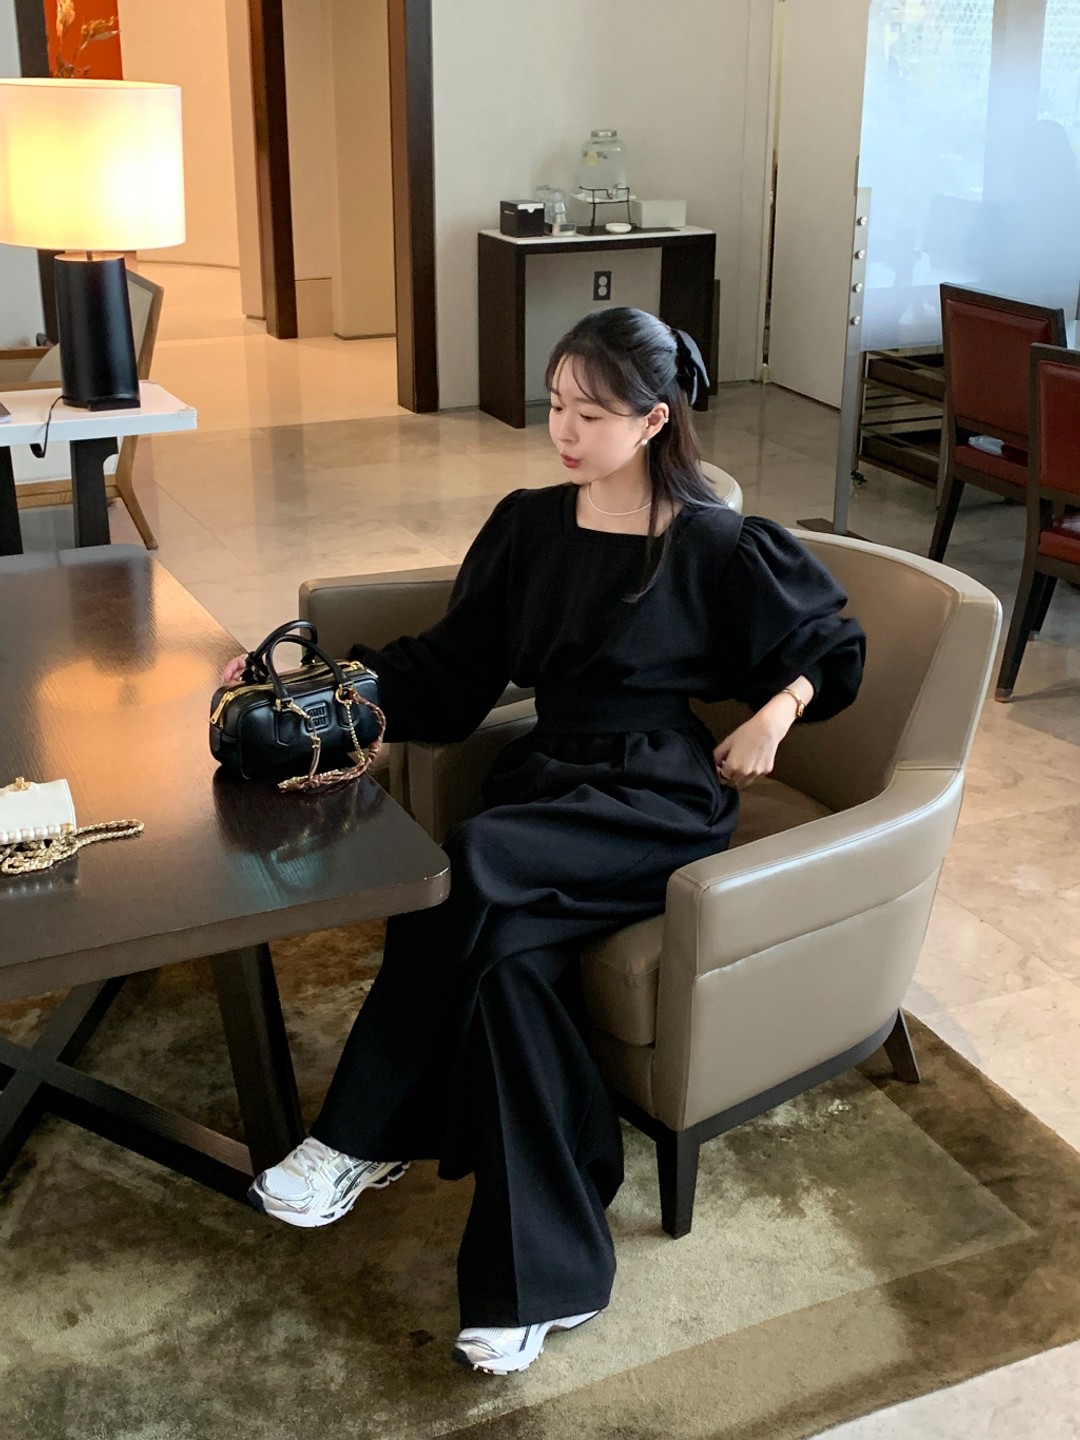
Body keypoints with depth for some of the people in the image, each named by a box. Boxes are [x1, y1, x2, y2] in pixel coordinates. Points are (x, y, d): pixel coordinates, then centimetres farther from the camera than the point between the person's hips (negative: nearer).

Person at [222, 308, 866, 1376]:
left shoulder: (714, 547, 0)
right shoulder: (527, 527, 11)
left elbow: (831, 645, 12)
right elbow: (447, 674, 11)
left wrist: (776, 710, -7)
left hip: (661, 798, -4)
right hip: (547, 779, 4)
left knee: (473, 867, -32)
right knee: (507, 953, -29)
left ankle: (365, 1138, -17)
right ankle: (544, 1276, -21)